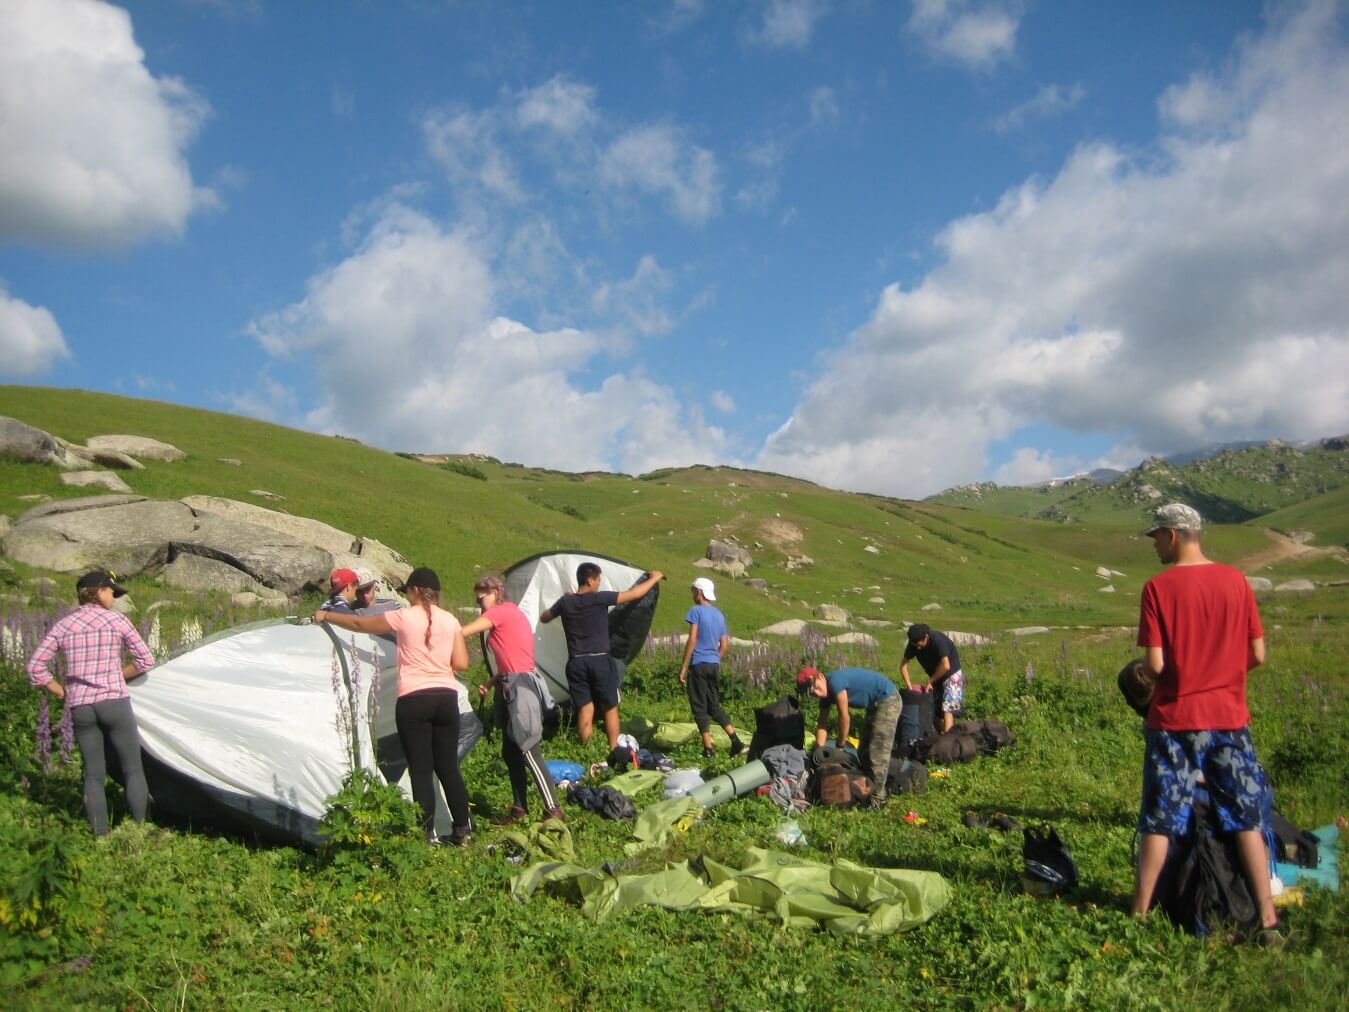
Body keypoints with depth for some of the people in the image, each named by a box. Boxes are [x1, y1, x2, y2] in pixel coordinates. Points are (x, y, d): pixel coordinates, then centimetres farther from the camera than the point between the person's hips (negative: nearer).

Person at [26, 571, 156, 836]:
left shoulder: (62, 626, 8)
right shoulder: (115, 620, -1)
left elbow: (35, 667, 5)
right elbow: (145, 660, -1)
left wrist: (62, 692, 11)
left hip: (80, 708, 4)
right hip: (114, 702, -4)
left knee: (93, 774, 10)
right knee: (133, 770, 6)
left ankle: (101, 838, 9)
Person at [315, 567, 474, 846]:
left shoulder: (404, 617, -4)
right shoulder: (451, 621, 7)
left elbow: (360, 624, 8)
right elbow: (461, 664, 5)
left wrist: (326, 616, 23)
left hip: (413, 700, -4)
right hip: (447, 698, 4)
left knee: (421, 769, 2)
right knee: (449, 767, 13)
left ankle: (428, 834, 4)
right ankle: (463, 830, 16)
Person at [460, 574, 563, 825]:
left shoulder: (501, 612, -10)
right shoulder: (511, 613, 19)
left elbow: (462, 633, -14)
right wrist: (490, 682, 13)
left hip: (520, 689, -10)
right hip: (511, 687, 10)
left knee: (529, 752, -8)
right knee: (510, 753, 14)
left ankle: (553, 809, -5)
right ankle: (519, 808, 22)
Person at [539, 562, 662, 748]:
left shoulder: (566, 602, 2)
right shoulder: (599, 598, -9)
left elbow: (544, 618, 21)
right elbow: (634, 594, -4)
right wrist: (654, 579, 11)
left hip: (576, 663, 3)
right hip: (600, 661, -3)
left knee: (584, 710, 7)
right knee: (610, 708, 10)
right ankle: (614, 751, 13)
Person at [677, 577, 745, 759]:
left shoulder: (696, 610, -7)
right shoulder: (719, 614, 14)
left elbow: (692, 640, -14)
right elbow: (724, 644, 14)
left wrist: (683, 667, -12)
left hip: (698, 664, -7)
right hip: (714, 665, 7)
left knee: (699, 707, 0)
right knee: (714, 706, 15)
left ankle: (708, 749, -2)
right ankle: (736, 741, 6)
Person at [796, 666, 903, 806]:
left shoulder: (835, 681, -26)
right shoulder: (826, 691, 1)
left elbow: (844, 717, -21)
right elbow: (822, 724, 4)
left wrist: (840, 746, -10)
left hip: (888, 701, -10)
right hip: (875, 705, 10)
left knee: (877, 753, -12)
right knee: (865, 751, 14)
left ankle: (877, 798, -9)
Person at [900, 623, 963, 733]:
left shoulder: (938, 640, -31)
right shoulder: (913, 643, -14)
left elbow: (945, 666, -35)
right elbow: (904, 664, -9)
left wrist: (930, 681, -24)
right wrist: (909, 686, -18)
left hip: (952, 674, -7)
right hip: (935, 676, 7)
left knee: (948, 707, -17)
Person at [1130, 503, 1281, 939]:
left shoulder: (1158, 587, -11)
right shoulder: (1236, 581, 0)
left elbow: (1155, 664, -15)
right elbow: (1257, 655, 2)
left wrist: (1140, 669, 7)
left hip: (1174, 720, -3)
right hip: (1230, 718, 3)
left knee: (1159, 821, 6)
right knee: (1246, 818, 12)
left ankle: (1140, 912, 13)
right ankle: (1268, 919, 13)